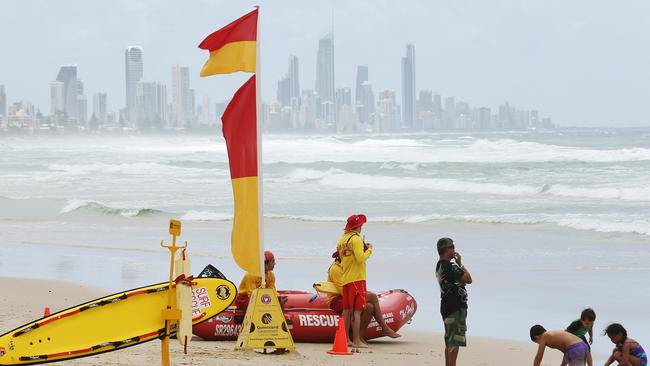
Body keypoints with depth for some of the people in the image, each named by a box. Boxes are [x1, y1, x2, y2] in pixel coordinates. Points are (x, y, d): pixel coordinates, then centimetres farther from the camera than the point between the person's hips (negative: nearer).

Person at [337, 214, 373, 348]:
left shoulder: (342, 239, 13)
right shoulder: (356, 239, -12)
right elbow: (360, 258, -22)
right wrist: (369, 250, -5)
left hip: (345, 279, 8)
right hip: (357, 278, -8)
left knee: (347, 310, 12)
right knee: (357, 310, -7)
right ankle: (356, 340, -9)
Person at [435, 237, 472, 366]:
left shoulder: (440, 265, 14)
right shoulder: (448, 266, -19)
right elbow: (468, 279, -18)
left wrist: (458, 264, 12)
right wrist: (460, 264, -8)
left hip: (447, 306, 11)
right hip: (455, 307, -11)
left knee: (450, 342, 15)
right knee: (454, 342, -9)